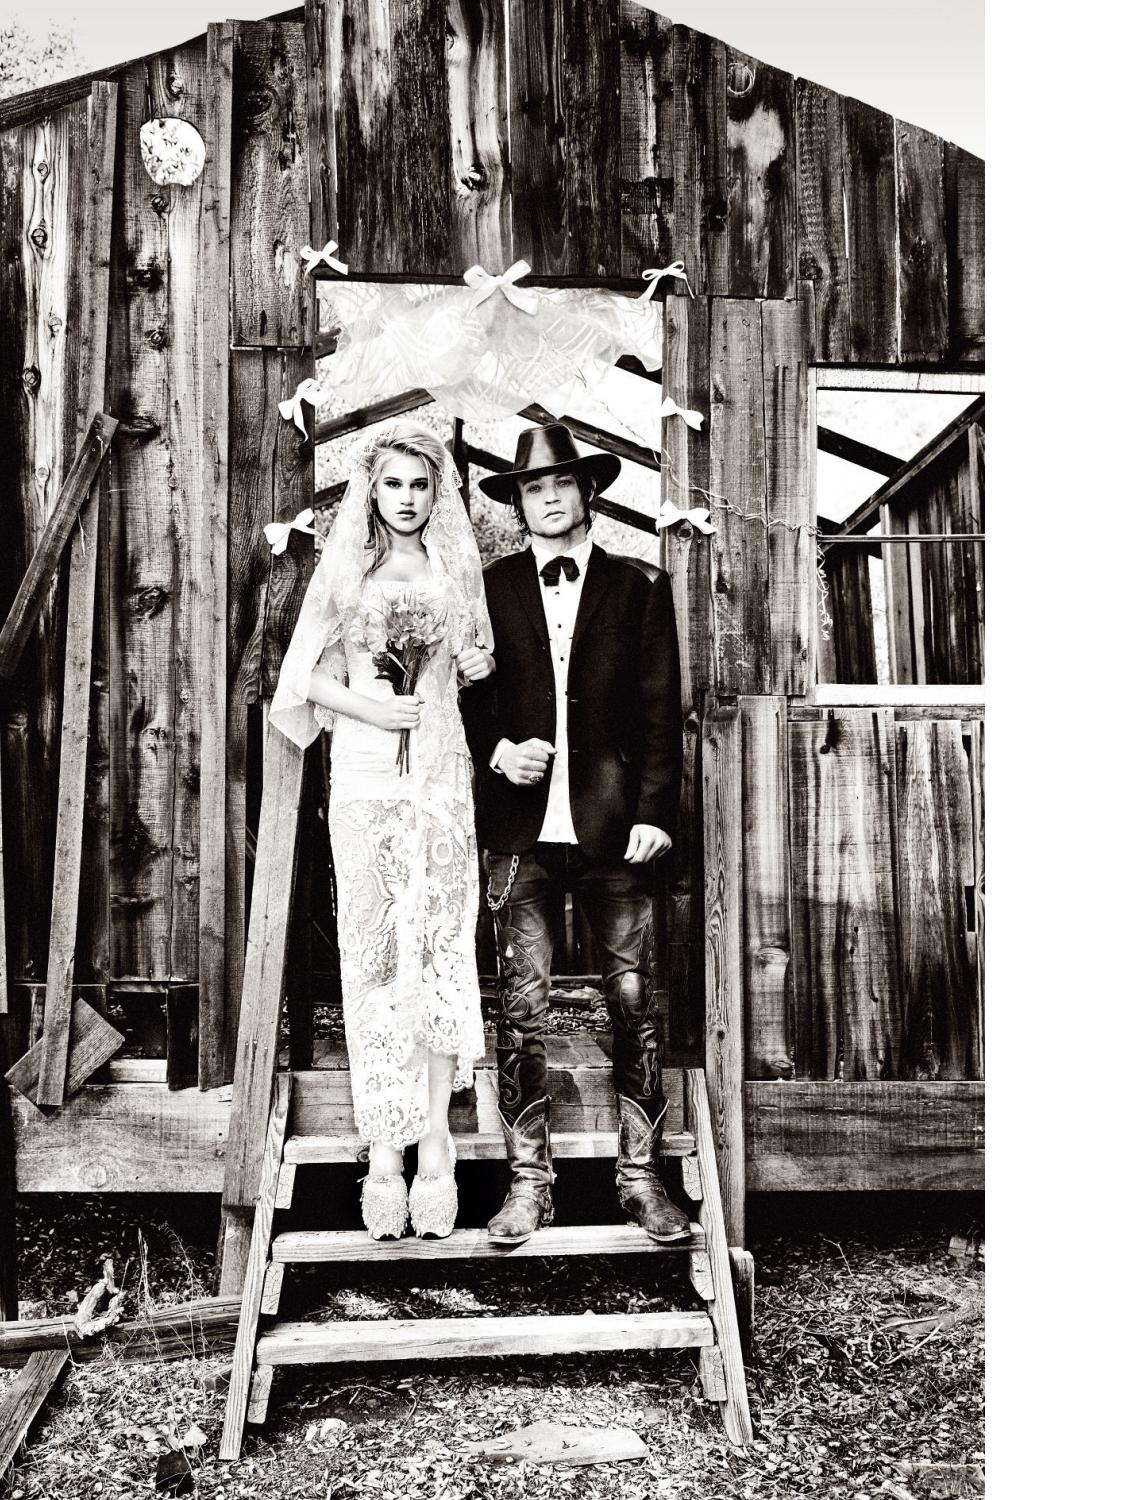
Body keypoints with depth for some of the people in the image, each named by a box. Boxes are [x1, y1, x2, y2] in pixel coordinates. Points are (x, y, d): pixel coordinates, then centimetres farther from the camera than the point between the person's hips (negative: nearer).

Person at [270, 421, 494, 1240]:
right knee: (372, 950, 0)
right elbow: (311, 678, 6)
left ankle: (434, 1139, 6)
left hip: (441, 772, 1)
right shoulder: (344, 572, 8)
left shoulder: (456, 570, 10)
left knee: (441, 945, -1)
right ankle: (385, 1147, 7)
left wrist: (461, 678, -8)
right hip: (364, 772, 0)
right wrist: (365, 706, -9)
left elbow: (476, 674, 12)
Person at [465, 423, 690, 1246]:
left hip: (614, 825, 0)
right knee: (522, 1006, 2)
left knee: (635, 1000, 2)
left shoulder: (640, 587, 9)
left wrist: (654, 810, -5)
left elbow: (661, 710, 4)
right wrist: (497, 750, -7)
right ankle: (530, 1180, 13)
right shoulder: (489, 588, 10)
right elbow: (469, 699, 13)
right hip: (522, 826, 1)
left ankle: (641, 1173, 16)